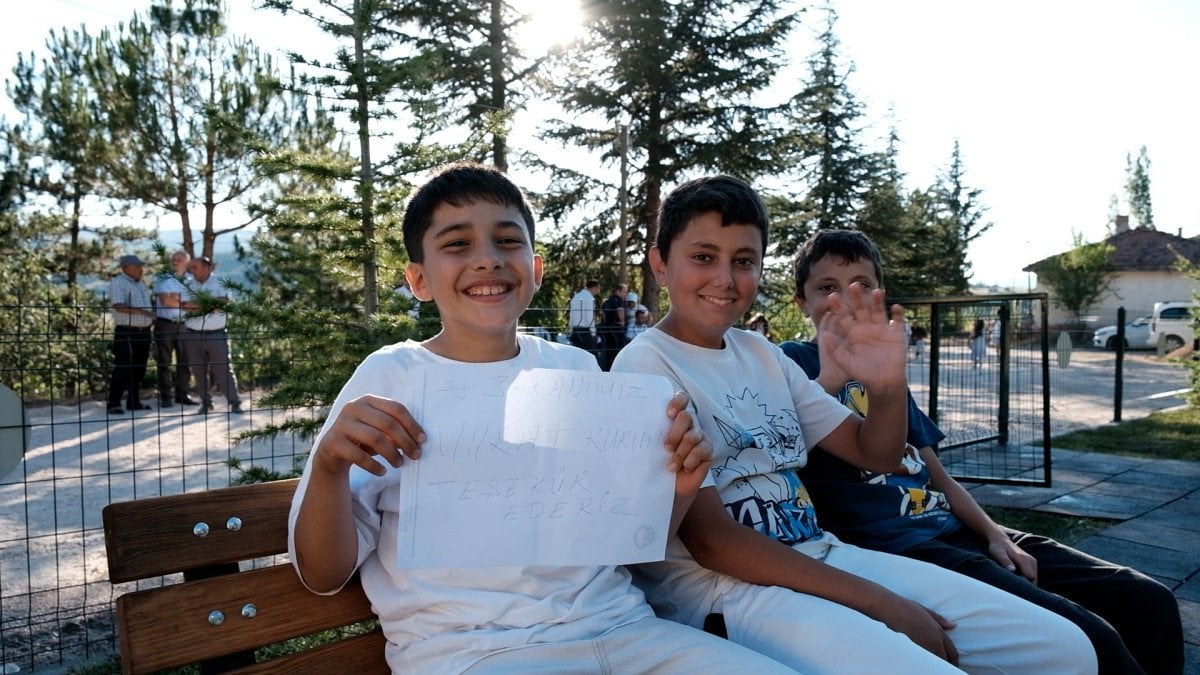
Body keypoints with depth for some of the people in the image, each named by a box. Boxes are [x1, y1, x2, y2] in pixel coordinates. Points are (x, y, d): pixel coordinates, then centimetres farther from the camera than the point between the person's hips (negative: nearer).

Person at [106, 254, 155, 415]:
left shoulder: (141, 284, 20)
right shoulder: (117, 283, -6)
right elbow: (118, 306, -20)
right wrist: (142, 312, -28)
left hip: (144, 331, 8)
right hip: (126, 332, -8)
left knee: (139, 368, 10)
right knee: (123, 368, -9)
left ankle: (134, 402, 18)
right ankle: (114, 404, -3)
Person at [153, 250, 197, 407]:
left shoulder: (192, 280, 8)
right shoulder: (163, 280, 1)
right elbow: (165, 300, -13)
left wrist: (176, 298, -7)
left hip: (184, 325, 2)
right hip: (165, 325, -2)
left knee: (185, 361, 6)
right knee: (164, 362, 1)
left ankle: (182, 394, 16)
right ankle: (165, 397, 6)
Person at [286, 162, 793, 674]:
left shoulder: (578, 368, 9)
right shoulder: (389, 378, 0)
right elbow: (323, 575, -1)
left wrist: (676, 490, -6)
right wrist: (328, 465, -20)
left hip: (618, 625, 6)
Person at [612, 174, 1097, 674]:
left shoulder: (760, 353, 10)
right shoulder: (646, 367, -11)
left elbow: (876, 454, 13)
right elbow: (710, 540, -16)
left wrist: (888, 383, -10)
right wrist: (877, 602, -15)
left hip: (821, 555, 7)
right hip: (716, 583, -6)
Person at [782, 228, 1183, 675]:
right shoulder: (793, 361, -2)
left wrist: (995, 534, 7)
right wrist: (829, 378, -31)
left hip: (958, 529, 8)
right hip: (893, 546, -8)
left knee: (1149, 601, 4)